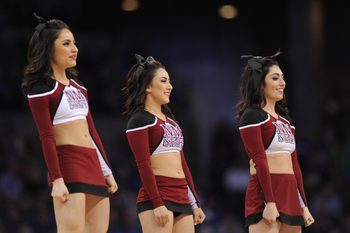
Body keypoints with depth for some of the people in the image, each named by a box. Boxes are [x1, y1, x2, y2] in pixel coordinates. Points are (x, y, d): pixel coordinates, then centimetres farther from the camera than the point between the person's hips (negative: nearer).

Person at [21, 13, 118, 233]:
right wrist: (56, 180, -18)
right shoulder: (40, 89, -5)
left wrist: (107, 171, 18)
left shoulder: (78, 86, 18)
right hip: (67, 163, -8)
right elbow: (47, 138, -12)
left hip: (93, 165, 8)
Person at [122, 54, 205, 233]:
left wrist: (195, 204, 19)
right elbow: (143, 165, -12)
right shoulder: (139, 120, -3)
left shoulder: (170, 121, 21)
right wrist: (158, 204, -20)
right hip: (156, 197, -8)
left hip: (182, 198, 8)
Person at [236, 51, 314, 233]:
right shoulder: (252, 116, -4)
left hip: (290, 193, 8)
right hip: (264, 192, -8)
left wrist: (303, 205, 16)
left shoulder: (285, 120, 20)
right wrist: (270, 202, -20)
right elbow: (259, 161, -13)